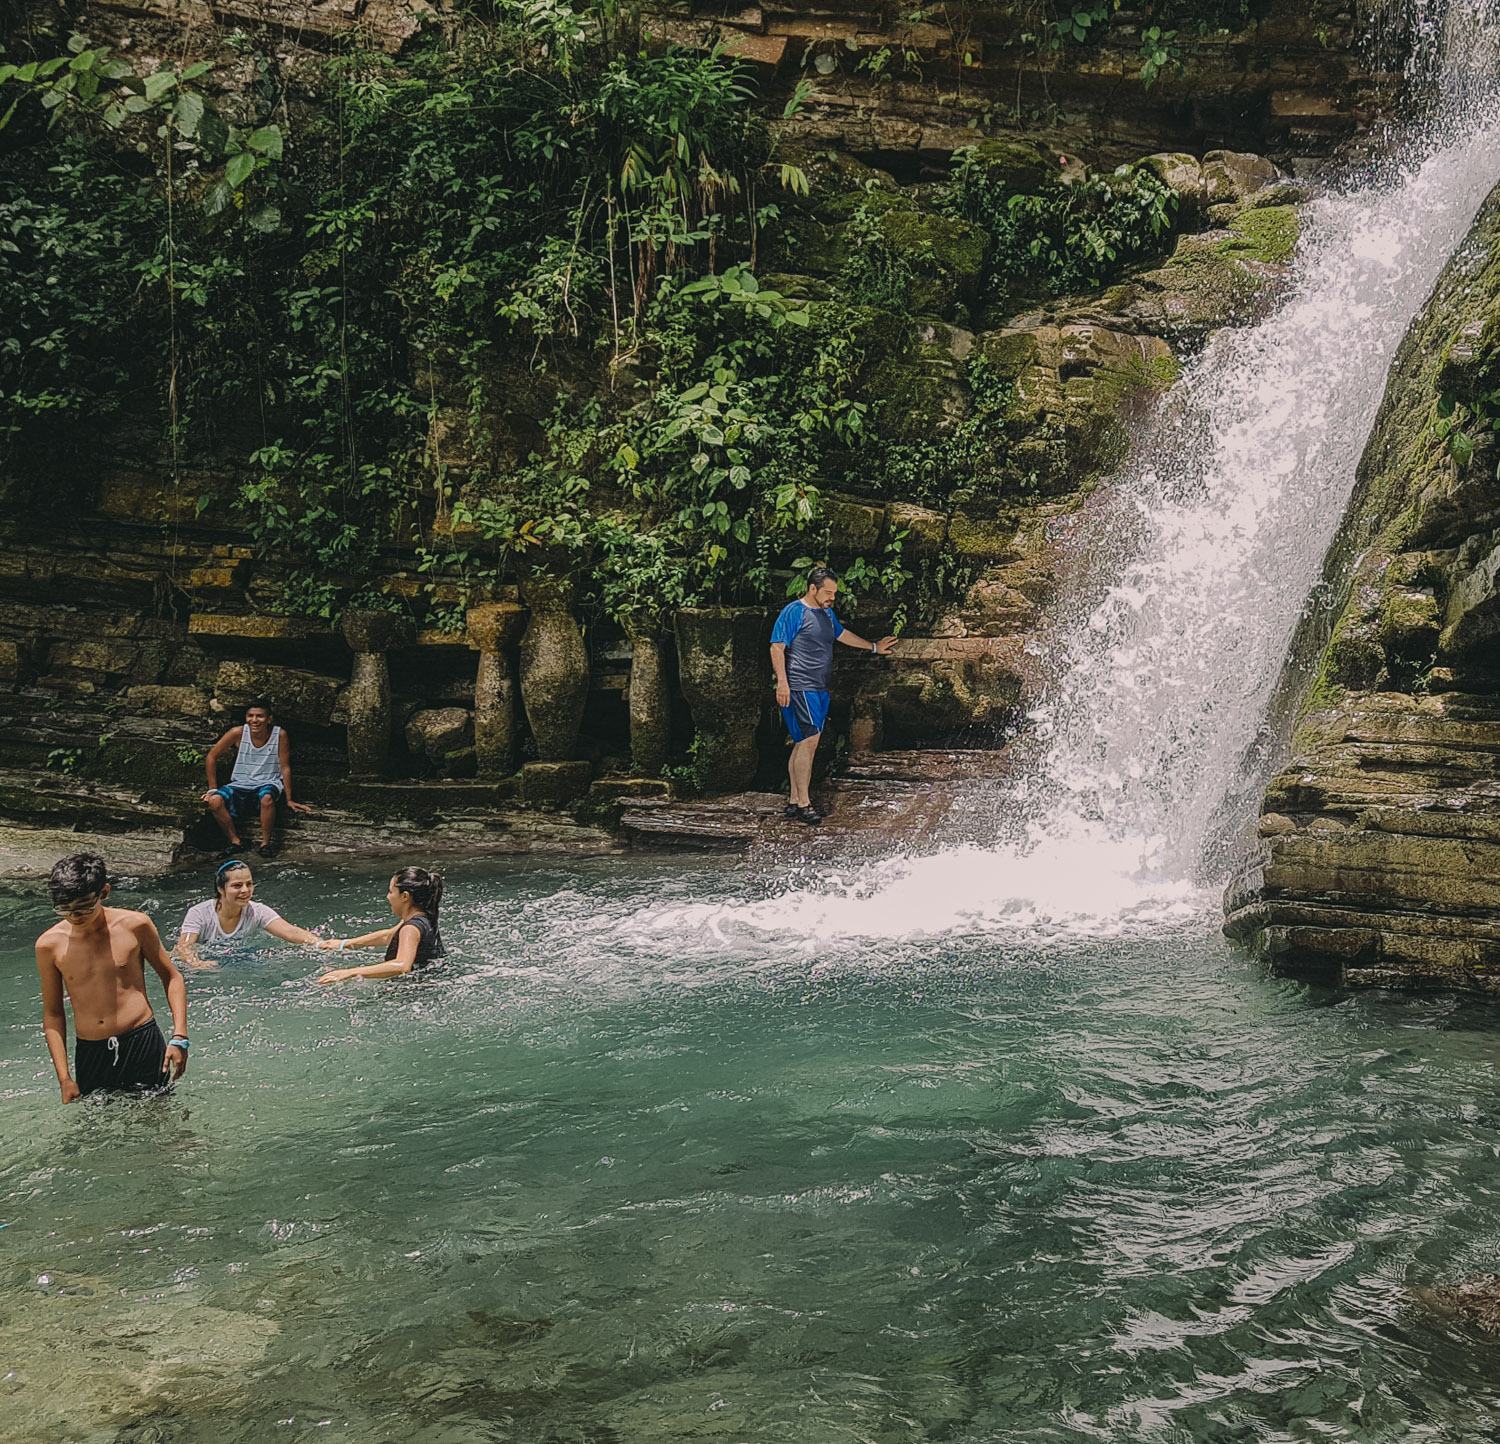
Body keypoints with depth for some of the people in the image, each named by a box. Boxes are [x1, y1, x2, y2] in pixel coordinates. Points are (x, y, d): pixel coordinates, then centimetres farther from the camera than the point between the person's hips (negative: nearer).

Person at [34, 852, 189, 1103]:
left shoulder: (135, 925, -4)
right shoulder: (49, 944, -1)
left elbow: (172, 978, 9)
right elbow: (52, 1013, 8)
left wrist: (179, 1038, -2)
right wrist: (64, 1077, 2)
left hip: (144, 1046, -2)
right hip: (90, 1056, 2)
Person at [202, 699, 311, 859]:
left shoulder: (279, 735, -9)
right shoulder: (238, 733, -8)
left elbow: (285, 768, -2)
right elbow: (212, 757, 1)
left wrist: (289, 800, 1)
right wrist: (213, 789, -1)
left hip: (268, 784, -2)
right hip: (240, 785, 2)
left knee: (267, 798, -38)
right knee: (214, 801, -27)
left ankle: (266, 842, -18)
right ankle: (235, 841, -9)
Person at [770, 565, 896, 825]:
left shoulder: (827, 613, 19)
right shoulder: (794, 611, -7)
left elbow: (841, 634, 38)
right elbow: (777, 647, -12)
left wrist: (873, 647, 47)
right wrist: (782, 682, -21)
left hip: (819, 690, 9)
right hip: (799, 688, -9)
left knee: (804, 744, 8)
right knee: (809, 740, -15)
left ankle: (795, 803, 10)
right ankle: (803, 803, -13)